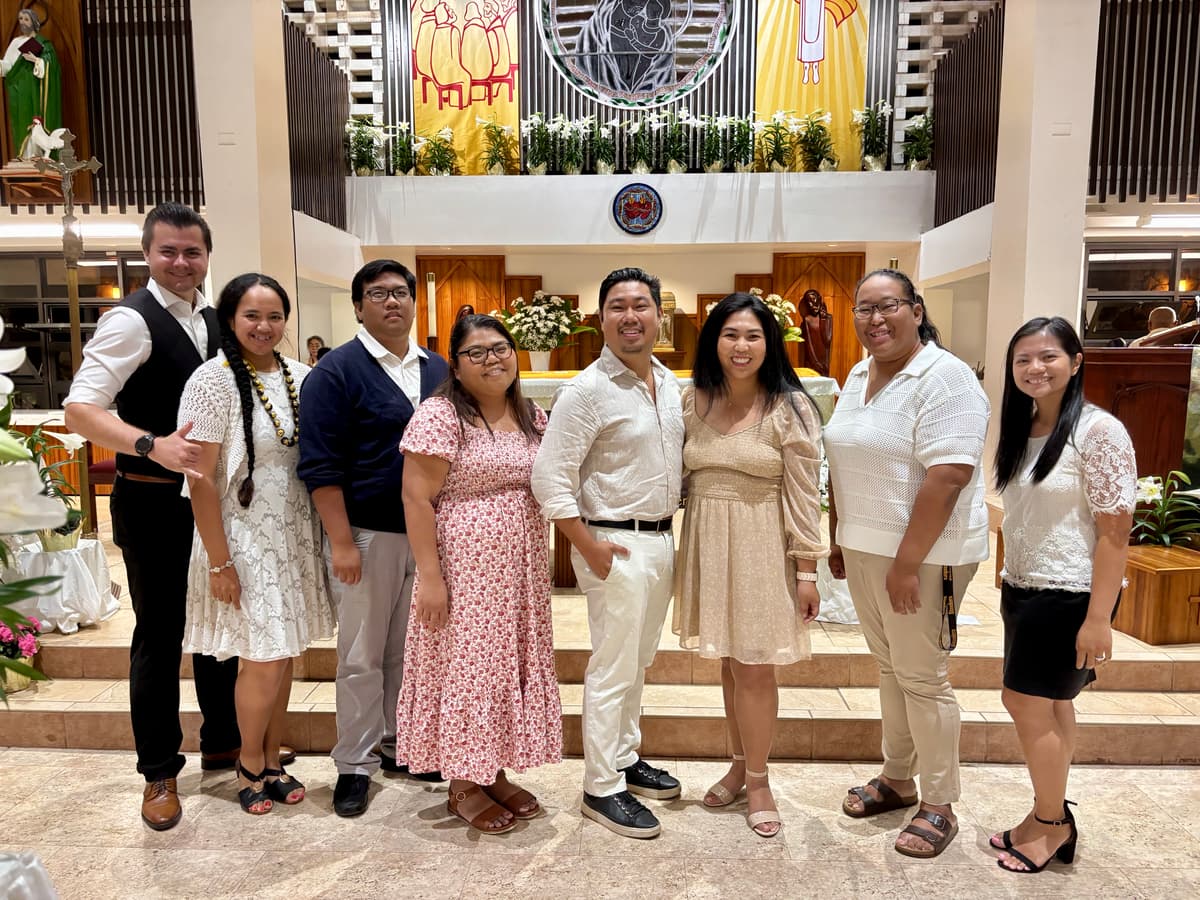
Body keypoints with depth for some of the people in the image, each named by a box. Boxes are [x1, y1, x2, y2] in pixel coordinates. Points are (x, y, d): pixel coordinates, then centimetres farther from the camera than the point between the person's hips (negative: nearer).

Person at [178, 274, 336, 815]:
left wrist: (328, 536, 5)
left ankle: (271, 760, 32)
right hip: (245, 541, -5)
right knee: (263, 662, 0)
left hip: (295, 536, 5)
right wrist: (219, 562, -13)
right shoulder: (213, 381, -13)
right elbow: (201, 480, -13)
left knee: (284, 656, 13)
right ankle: (251, 765, 27)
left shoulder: (300, 376, 3)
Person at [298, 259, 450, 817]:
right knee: (362, 656, 7)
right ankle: (355, 765, 22)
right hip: (366, 535, -5)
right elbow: (321, 466, -10)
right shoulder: (336, 371, -6)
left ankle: (398, 744, 32)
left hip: (428, 534, 5)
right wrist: (340, 542, -15)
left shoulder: (438, 370, 10)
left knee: (410, 649, 15)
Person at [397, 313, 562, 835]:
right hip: (464, 565, -7)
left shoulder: (533, 418, 9)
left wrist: (540, 566, 11)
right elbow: (417, 499, -14)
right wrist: (429, 576, -18)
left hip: (522, 566, 7)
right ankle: (462, 785, 23)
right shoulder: (439, 415, -12)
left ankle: (496, 772, 32)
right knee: (466, 665, 4)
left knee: (512, 663, 14)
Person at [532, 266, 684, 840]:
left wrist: (669, 530, 12)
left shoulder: (669, 382, 9)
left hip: (662, 539, 8)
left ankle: (625, 759, 36)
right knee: (613, 668, 1)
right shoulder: (586, 390, -15)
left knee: (637, 662, 19)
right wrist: (589, 546, -18)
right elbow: (550, 477, -17)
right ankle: (602, 788, 17)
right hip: (616, 544, -8)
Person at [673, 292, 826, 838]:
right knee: (728, 662, 14)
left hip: (761, 548, -4)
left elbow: (804, 495, -9)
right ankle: (740, 764, 33)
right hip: (706, 543, 4)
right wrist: (679, 552, 4)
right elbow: (679, 474, 8)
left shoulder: (789, 408, -9)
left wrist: (807, 570, -10)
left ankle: (757, 780, 23)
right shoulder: (694, 400, 2)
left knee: (754, 667, 3)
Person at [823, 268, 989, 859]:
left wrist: (907, 562, -23)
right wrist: (837, 539, 14)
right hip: (863, 547, 8)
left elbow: (947, 477, -22)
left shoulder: (945, 379, -15)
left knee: (922, 676, 2)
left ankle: (939, 806, 20)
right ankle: (897, 779, 34)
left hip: (921, 554, -7)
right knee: (889, 666, 18)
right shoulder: (858, 377, 11)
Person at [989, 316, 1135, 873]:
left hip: (1067, 596, -7)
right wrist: (1009, 586, 14)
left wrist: (1098, 618, -18)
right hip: (1022, 590, 7)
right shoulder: (1019, 429, 8)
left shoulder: (1098, 431, -15)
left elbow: (1115, 531, -17)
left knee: (1027, 703, 0)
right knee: (1049, 705, 15)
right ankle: (1051, 816, 28)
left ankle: (1052, 824, 20)